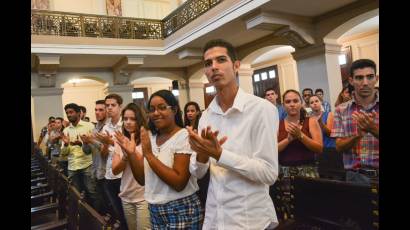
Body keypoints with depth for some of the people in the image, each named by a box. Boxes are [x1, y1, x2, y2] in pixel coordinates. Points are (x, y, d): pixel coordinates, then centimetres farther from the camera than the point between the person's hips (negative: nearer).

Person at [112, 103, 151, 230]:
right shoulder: (120, 141, 4)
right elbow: (115, 170, -1)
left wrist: (132, 151, -31)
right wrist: (126, 154, -19)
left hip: (144, 196, -5)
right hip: (126, 196, 5)